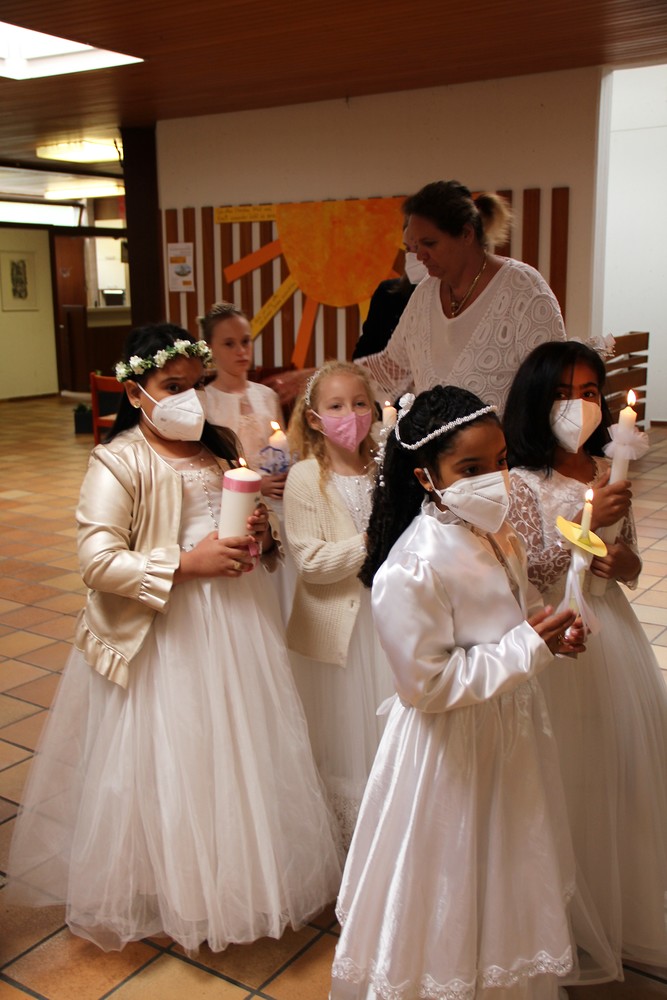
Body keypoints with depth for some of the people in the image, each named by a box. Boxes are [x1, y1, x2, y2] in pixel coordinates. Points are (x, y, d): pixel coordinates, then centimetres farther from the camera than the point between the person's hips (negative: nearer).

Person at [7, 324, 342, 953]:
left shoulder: (219, 449, 8)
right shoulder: (118, 464, -13)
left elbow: (251, 520, 22)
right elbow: (97, 562, -20)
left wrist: (260, 536, -2)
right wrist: (188, 562, -23)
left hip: (236, 625, 6)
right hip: (163, 637, -6)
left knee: (239, 753, 17)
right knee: (166, 765, 7)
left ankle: (242, 872, 39)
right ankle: (170, 891, 29)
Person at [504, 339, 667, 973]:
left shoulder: (608, 474, 7)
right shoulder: (521, 482, -11)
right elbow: (526, 576, -18)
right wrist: (585, 521, -23)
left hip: (611, 631, 6)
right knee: (563, 781, 3)